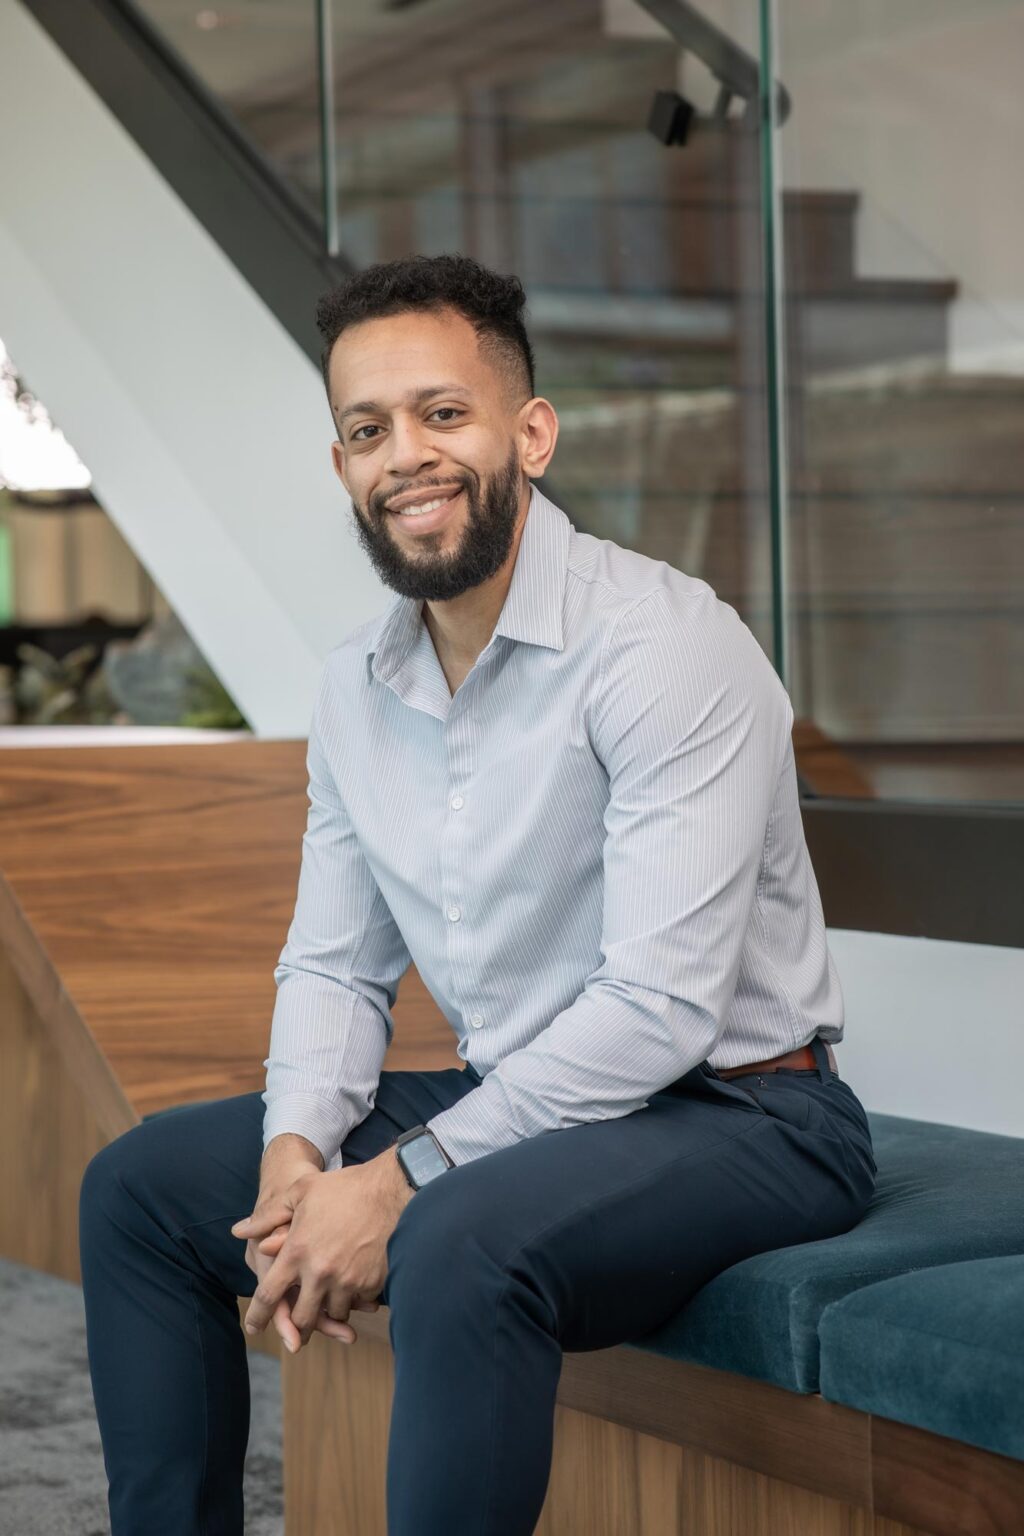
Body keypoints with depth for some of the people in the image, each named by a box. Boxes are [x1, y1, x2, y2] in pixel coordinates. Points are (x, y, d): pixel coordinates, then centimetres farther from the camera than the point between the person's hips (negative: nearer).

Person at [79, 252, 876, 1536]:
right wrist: (297, 1145, -9)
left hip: (732, 1112, -8)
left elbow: (659, 1006, -26)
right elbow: (334, 963, 12)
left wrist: (403, 1180, -23)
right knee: (138, 1186, 7)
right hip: (518, 1100, 8)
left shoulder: (660, 643, -20)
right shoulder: (356, 684, 5)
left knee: (459, 1244, -37)